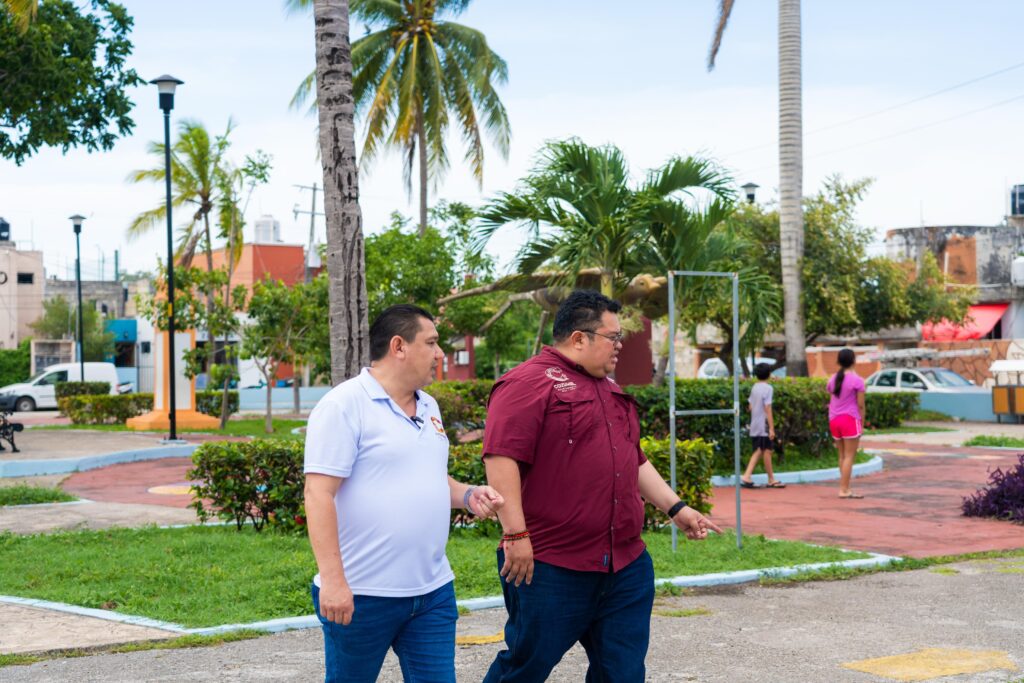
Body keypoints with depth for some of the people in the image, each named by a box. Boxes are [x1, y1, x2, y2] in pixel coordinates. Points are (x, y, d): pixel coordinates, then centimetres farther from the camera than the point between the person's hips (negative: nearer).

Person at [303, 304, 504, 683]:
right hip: (361, 595, -7)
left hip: (433, 591, 7)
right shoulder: (344, 404, -11)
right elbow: (318, 494, -17)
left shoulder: (428, 406, 13)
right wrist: (332, 580, -22)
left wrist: (468, 495, 3)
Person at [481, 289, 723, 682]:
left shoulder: (611, 391, 20)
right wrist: (516, 534, -22)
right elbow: (501, 458, -18)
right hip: (550, 569, -8)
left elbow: (635, 460, 27)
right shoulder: (529, 383, -10)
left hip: (626, 567, 8)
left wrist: (675, 508, 18)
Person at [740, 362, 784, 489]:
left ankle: (746, 477, 3)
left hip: (754, 426, 7)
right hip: (764, 426, -7)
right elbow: (768, 409, -16)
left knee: (758, 452, 11)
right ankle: (771, 480, 11)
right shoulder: (767, 388, -13)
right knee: (767, 451, 2)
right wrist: (772, 428, -15)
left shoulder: (754, 387, 9)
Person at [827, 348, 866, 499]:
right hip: (850, 419, -6)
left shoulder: (832, 379, 9)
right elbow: (860, 405, -8)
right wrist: (862, 424, -1)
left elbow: (831, 402, 10)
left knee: (842, 456, 14)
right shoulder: (857, 380, -8)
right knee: (849, 456, -2)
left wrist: (833, 418, 15)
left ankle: (845, 488, 18)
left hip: (834, 419, 6)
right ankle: (844, 490, -4)